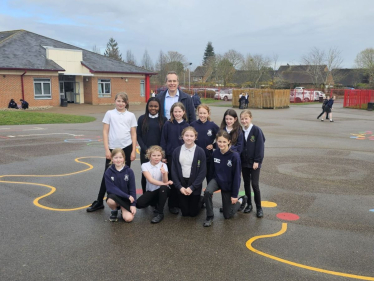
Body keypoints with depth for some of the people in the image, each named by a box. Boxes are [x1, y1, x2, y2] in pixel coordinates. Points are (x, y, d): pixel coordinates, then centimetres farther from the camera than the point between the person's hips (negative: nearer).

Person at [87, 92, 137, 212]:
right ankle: (99, 201, 15)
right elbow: (105, 132, 0)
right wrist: (107, 149, -6)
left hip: (126, 148, 1)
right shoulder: (109, 113, 2)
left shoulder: (131, 115, 4)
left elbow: (133, 134, 5)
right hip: (112, 148, 0)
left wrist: (133, 150, -1)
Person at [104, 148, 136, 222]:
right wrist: (127, 196, -21)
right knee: (110, 201, -36)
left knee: (128, 218, -21)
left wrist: (133, 204, -11)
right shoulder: (108, 172, -8)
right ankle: (114, 211, 1)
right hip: (114, 196, 0)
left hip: (126, 199, 0)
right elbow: (111, 188, -16)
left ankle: (123, 209, 15)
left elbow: (132, 189, -4)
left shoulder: (129, 171, -6)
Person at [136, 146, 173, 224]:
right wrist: (164, 183, -27)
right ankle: (156, 203, 12)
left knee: (163, 188, -37)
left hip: (162, 191, -1)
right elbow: (150, 180, -18)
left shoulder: (163, 165, -6)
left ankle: (159, 213, -20)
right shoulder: (145, 165, -7)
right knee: (139, 204, -23)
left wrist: (164, 173, -37)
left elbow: (165, 182, -17)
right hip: (150, 191, 1)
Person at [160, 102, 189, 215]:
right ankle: (172, 204, 13)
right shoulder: (168, 125, -1)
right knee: (173, 180, 2)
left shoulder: (187, 126, 4)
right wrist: (163, 156, -5)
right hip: (171, 156, -2)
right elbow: (163, 141, -1)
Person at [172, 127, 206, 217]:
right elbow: (174, 170, 0)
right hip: (181, 184, 2)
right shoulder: (177, 151, -2)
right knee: (185, 213, 10)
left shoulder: (200, 151, -9)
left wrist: (192, 187, -14)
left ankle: (201, 200, 36)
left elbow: (203, 171, -10)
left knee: (193, 213, 7)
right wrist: (179, 186, -9)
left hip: (195, 186, -2)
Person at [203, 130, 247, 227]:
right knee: (207, 192, -32)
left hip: (228, 184, -3)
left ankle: (241, 200, 33)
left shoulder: (235, 156, -23)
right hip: (217, 179, 3)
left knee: (227, 215, 6)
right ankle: (209, 217, -10)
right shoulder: (215, 153, -10)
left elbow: (236, 176, -17)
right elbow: (213, 169, 3)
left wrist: (235, 195, -13)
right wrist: (212, 184, 6)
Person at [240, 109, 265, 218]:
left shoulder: (257, 130, -11)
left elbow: (260, 146, -11)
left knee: (255, 184, -4)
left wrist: (257, 161, -13)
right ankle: (249, 204, 26)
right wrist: (239, 160, 3)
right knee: (246, 183, 12)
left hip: (254, 163, -5)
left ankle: (259, 207, 9)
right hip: (244, 162, 5)